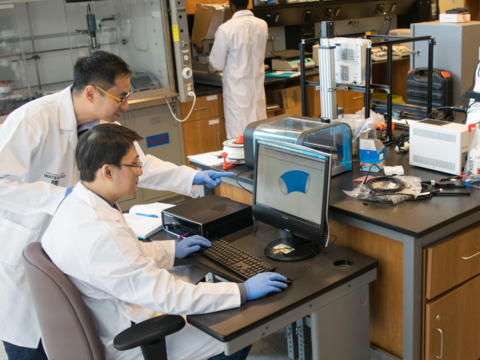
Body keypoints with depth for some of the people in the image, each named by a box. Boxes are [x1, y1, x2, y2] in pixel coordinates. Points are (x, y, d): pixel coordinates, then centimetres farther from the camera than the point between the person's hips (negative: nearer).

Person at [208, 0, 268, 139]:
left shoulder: (226, 29, -15)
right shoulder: (262, 25, -1)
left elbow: (216, 64, -7)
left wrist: (211, 65, 15)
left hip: (237, 90, -5)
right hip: (258, 89, 5)